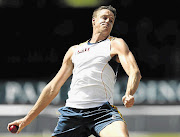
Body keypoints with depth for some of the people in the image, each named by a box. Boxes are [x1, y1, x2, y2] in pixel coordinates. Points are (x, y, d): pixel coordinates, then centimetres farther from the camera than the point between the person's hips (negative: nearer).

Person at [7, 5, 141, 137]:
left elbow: (135, 72, -6)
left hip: (102, 112, -3)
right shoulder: (74, 50, 21)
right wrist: (28, 118, 23)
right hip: (71, 112, 3)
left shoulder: (116, 44, 11)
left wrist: (129, 95, -29)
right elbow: (53, 88, 25)